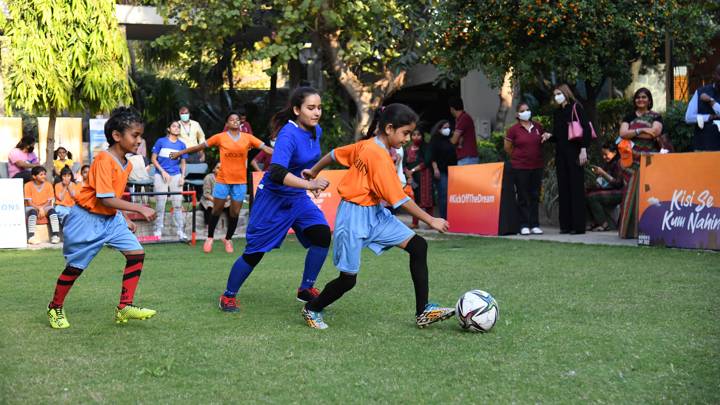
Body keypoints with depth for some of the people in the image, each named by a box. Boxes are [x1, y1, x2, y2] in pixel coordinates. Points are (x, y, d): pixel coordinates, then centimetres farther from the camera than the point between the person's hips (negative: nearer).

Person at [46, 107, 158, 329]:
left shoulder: (126, 164, 4)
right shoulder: (104, 160, -23)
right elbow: (106, 199, -28)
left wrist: (125, 219, 11)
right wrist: (140, 209, -28)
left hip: (111, 218, 8)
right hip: (87, 218, -8)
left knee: (136, 253, -6)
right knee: (76, 266, 4)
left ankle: (124, 307, -1)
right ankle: (55, 308, 25)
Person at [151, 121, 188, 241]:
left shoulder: (181, 145, 7)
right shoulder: (161, 141, 0)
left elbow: (183, 163, 13)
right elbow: (153, 159, 0)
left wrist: (182, 176, -1)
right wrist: (163, 172, -8)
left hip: (176, 176, 2)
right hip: (161, 175, -2)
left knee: (178, 204, -2)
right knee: (160, 203, 2)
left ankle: (181, 231, 0)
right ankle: (158, 230, 11)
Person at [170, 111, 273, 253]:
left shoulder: (248, 138, 1)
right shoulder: (220, 137, -3)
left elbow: (266, 148, -3)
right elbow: (200, 146, 2)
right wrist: (180, 152, 5)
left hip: (240, 181, 1)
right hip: (223, 179, -1)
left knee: (235, 212, 5)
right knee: (217, 210, 8)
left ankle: (228, 239, 24)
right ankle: (210, 238, 25)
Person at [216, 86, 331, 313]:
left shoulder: (316, 131, -1)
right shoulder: (289, 135, -26)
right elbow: (277, 172, -41)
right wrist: (309, 185, -47)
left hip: (298, 197, 7)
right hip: (272, 198, -7)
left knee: (322, 235, -12)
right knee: (255, 251, -1)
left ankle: (306, 289, 5)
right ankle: (228, 296, 19)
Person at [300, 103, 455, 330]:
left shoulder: (365, 145, 3)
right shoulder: (380, 157, -22)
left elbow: (334, 154, 16)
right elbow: (399, 200, -23)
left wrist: (314, 171, 32)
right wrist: (431, 221, -19)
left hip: (375, 213, 9)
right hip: (354, 216, -9)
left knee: (418, 246, -3)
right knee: (348, 279, -2)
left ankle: (423, 312, -2)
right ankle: (311, 310, 24)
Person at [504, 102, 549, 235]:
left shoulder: (538, 127, 5)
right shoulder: (513, 129, -5)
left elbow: (542, 142, 21)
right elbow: (507, 147, 3)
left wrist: (537, 156, 13)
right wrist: (519, 156, 8)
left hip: (537, 166, 4)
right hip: (520, 167, -4)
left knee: (535, 196, 6)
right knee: (523, 197, -1)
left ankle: (535, 225, 11)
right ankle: (524, 225, 2)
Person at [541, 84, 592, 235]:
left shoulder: (575, 108, -3)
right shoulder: (556, 112, 16)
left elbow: (586, 129, -10)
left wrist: (583, 150, -16)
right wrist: (549, 136, 0)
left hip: (574, 153, -7)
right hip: (561, 153, 7)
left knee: (576, 187, -6)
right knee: (563, 188, 5)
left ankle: (578, 225, -5)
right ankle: (566, 224, 8)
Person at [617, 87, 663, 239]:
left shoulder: (656, 117, 9)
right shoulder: (629, 117, 16)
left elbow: (655, 132, -9)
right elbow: (622, 133, 0)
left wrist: (632, 134, -4)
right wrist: (641, 130, -10)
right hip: (632, 159, 2)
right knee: (632, 191, -5)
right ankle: (630, 229, -5)